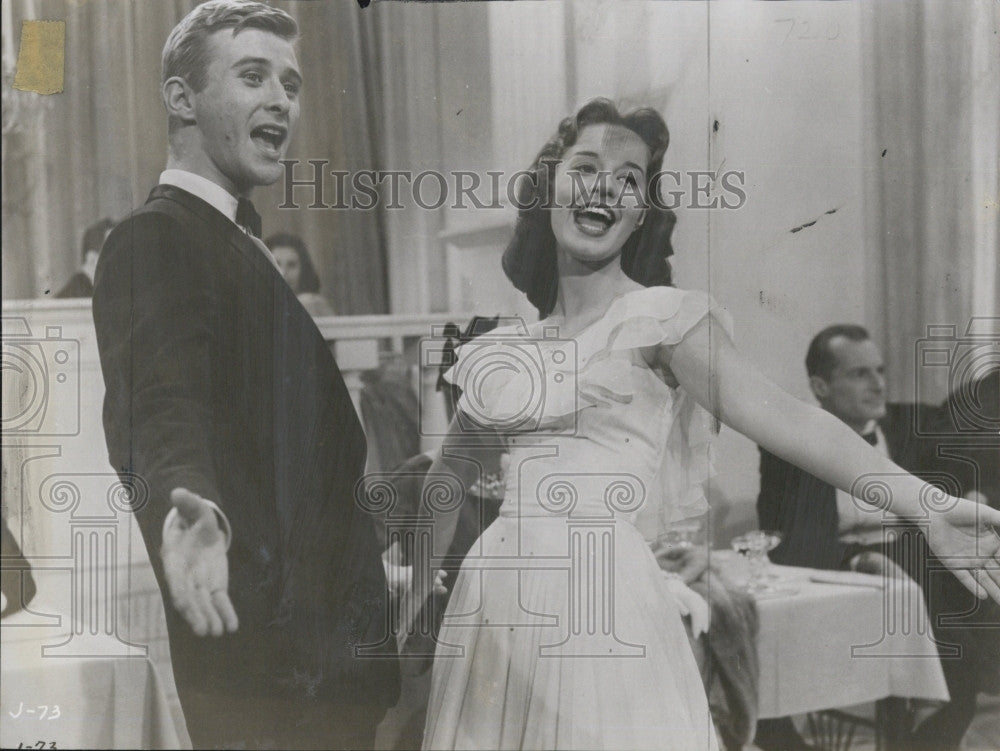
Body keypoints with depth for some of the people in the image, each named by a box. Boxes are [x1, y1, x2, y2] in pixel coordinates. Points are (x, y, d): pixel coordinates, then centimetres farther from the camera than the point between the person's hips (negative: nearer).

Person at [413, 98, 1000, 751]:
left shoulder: (659, 318, -1)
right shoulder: (502, 346, 13)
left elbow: (783, 417, -13)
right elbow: (448, 481, 19)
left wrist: (924, 502, -26)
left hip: (602, 602, -4)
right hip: (494, 608, 5)